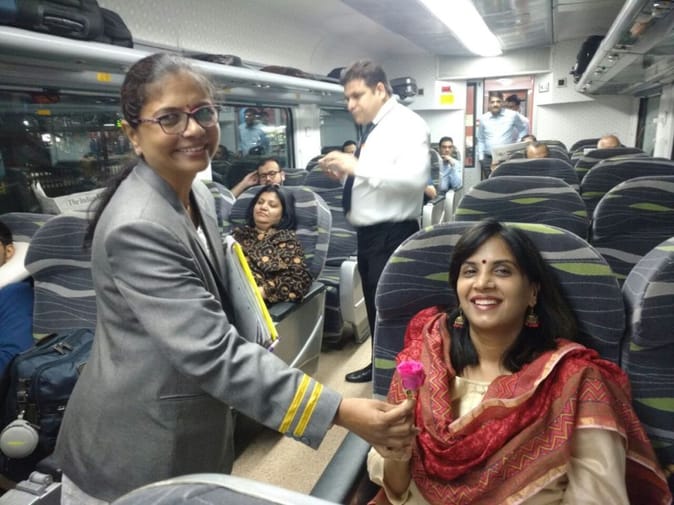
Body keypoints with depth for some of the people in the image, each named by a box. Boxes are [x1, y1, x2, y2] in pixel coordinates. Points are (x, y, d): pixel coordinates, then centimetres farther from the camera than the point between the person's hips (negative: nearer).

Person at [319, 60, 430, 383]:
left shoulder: (406, 124, -12)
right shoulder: (374, 128, 14)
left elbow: (415, 177, -26)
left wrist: (358, 166, -25)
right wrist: (346, 174, 3)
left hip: (392, 233, -9)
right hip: (368, 232, 9)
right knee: (374, 304, 19)